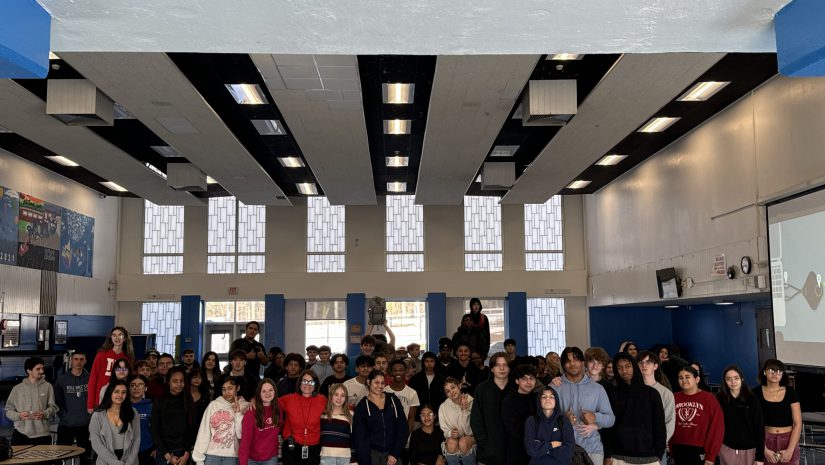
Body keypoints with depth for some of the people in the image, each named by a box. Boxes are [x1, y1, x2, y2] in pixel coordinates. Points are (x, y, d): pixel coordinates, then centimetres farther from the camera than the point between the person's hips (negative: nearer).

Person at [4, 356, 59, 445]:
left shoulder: (47, 387, 5)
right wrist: (19, 415, -11)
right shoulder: (17, 388, 7)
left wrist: (44, 414, -17)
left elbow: (53, 407, 3)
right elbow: (8, 410, 8)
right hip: (21, 434, 0)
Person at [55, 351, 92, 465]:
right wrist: (64, 415, -6)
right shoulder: (62, 379, 3)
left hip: (86, 424, 1)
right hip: (66, 424, 0)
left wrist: (91, 410, -4)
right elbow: (57, 400, 2)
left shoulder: (90, 379, 3)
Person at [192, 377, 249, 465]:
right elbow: (203, 432, -1)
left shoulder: (244, 407, 1)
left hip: (231, 456, 0)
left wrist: (238, 413, -11)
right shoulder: (213, 404, 0)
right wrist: (199, 458, -3)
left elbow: (241, 434, -5)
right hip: (211, 454, 0)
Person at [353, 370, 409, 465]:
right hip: (371, 454, -1)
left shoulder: (393, 400, 7)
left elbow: (403, 428, 4)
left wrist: (396, 453, -3)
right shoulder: (362, 406, 2)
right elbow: (359, 437, 0)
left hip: (392, 453, 1)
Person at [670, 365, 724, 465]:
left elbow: (717, 428, -8)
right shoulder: (674, 398, 3)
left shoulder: (708, 398, -6)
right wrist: (672, 452, 4)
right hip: (679, 451, 3)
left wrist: (711, 456, -10)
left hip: (700, 451, -3)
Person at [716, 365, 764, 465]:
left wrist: (760, 457, -7)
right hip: (727, 449, 1)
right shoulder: (719, 399, -2)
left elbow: (760, 427, -4)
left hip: (749, 450, 0)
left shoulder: (752, 399, -4)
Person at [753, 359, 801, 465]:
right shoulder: (756, 392, -5)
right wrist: (764, 449, -11)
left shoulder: (790, 392, -2)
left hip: (789, 441, 1)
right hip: (766, 441, -1)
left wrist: (790, 450, -8)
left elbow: (798, 424, -2)